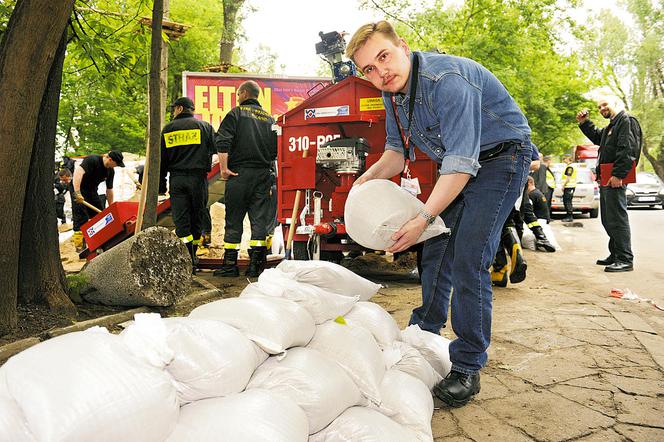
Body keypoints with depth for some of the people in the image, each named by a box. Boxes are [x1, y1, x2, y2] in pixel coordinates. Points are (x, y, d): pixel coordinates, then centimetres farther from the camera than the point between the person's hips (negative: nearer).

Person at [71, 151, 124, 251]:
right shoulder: (92, 160, -25)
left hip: (92, 192, 8)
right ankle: (79, 246, -7)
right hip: (79, 191, -8)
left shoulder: (110, 171, -2)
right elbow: (78, 171, -39)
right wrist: (77, 193, -47)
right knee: (81, 219, -12)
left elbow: (109, 190, 5)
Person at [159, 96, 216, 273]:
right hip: (198, 178, 0)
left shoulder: (167, 129, 11)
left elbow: (161, 160, 11)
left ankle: (188, 261, -11)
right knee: (196, 219, 9)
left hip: (176, 179, 0)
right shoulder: (205, 127, 8)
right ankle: (192, 257, 15)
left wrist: (161, 186, 15)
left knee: (181, 220, -1)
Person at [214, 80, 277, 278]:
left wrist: (224, 168, -10)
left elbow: (222, 142, -11)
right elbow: (276, 148, 13)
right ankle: (256, 265, 3)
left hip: (240, 173, -4)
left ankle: (230, 264, 6)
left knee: (234, 219, 2)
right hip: (263, 174, 4)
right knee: (259, 219, 4)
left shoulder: (236, 113, 1)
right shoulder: (269, 118, 15)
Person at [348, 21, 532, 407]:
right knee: (436, 249, 11)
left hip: (500, 157, -8)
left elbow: (461, 162, -32)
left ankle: (468, 366, -3)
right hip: (459, 163, 9)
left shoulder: (445, 80, -29)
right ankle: (425, 333, 31)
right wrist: (369, 176, -10)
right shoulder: (393, 91, -2)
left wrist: (423, 219, -34)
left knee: (468, 260, -15)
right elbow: (398, 149, 10)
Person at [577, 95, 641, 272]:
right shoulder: (611, 126, 25)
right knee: (608, 219, 14)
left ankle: (625, 259, -9)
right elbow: (596, 137, 43)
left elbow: (627, 149, -19)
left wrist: (618, 175, -26)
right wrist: (584, 123, 28)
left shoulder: (627, 121, -7)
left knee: (617, 218, -11)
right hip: (605, 179, 11)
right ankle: (615, 255, 22)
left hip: (615, 179, -11)